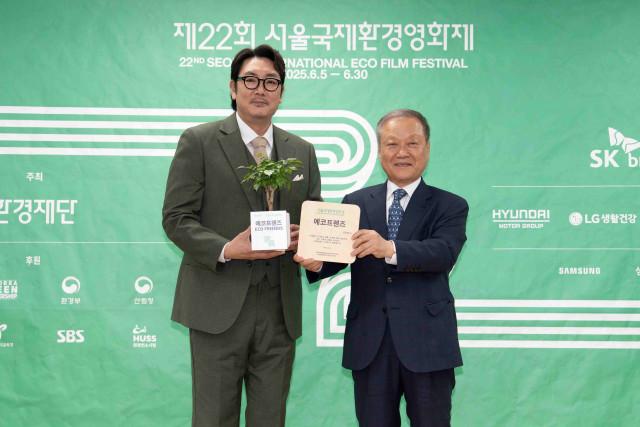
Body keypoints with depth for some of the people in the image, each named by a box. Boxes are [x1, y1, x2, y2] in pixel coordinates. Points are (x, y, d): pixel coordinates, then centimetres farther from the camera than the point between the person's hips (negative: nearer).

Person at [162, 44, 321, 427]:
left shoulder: (303, 152, 12)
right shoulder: (198, 142, -1)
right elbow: (176, 217, -5)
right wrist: (226, 250, -20)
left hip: (280, 308, 4)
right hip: (220, 305, -4)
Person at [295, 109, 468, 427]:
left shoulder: (451, 207, 1)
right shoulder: (356, 202, 8)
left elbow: (444, 253, -18)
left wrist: (390, 249, -34)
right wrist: (316, 261, -26)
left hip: (427, 343, -1)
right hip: (369, 342, 2)